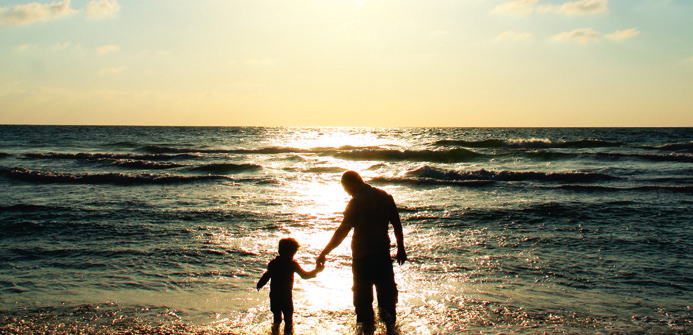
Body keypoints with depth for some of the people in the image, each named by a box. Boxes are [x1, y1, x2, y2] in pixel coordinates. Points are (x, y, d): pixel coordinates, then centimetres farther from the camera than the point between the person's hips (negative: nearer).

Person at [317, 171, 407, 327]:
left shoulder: (357, 202, -15)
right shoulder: (385, 197, 3)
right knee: (386, 290, 19)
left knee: (363, 293, 10)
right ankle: (390, 321, 27)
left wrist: (324, 253, -19)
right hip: (383, 254, 5)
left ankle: (367, 323, 16)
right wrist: (401, 248, 17)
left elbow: (343, 231, -21)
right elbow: (397, 225, 7)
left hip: (362, 256, -5)